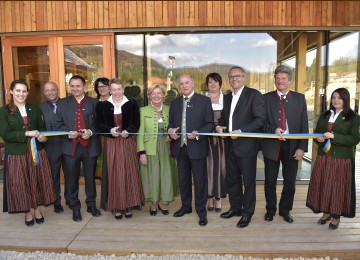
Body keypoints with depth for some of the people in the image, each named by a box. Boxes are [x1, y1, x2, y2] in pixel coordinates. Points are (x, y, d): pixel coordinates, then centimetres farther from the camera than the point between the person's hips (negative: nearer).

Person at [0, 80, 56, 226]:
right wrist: (27, 133, -20)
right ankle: (28, 212, 24)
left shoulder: (34, 109, 8)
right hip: (17, 154, -2)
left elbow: (42, 127, 12)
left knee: (37, 181, 8)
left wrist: (42, 136, -12)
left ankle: (37, 209, 26)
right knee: (21, 184, 6)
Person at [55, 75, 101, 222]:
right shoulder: (62, 103, 8)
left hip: (90, 146, 0)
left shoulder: (94, 103, 5)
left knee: (90, 177, 11)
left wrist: (91, 132, -15)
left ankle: (91, 205, 28)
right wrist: (68, 133, -14)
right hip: (70, 147, 1)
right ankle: (75, 208, 23)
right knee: (71, 179, 7)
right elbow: (58, 124, 4)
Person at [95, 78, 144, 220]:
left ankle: (128, 205, 14)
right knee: (114, 174, 2)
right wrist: (110, 130, -15)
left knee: (129, 173, 3)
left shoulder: (132, 104, 3)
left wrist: (127, 131, -16)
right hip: (111, 143, 0)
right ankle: (116, 206, 13)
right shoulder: (102, 105, 4)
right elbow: (98, 125, 3)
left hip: (128, 143, 0)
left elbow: (136, 123, 3)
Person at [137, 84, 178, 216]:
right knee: (153, 176, 5)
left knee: (167, 175, 5)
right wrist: (141, 152, -10)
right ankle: (153, 203, 24)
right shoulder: (143, 111, 0)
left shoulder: (169, 110, 6)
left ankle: (164, 202, 25)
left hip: (166, 149, 2)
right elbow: (140, 133, -3)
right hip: (150, 149, -2)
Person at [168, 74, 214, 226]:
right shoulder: (175, 103, 13)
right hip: (180, 147, 5)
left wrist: (198, 133, -21)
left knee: (200, 181, 2)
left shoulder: (204, 101, -2)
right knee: (183, 179, 15)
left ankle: (201, 212, 16)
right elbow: (171, 123, 17)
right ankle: (186, 206, 34)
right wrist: (170, 131, -6)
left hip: (197, 147, -4)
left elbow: (210, 124, -5)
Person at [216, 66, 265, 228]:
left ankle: (247, 212, 21)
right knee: (232, 179, 16)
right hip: (230, 146, 7)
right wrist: (219, 126, 0)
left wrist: (241, 131, -21)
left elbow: (260, 119, -14)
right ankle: (235, 207, 33)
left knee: (248, 181, 6)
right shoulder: (227, 97, 15)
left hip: (246, 145, -6)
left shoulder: (254, 94, -7)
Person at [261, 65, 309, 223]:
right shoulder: (266, 98, 1)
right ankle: (270, 210, 29)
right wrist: (274, 130, -19)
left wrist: (302, 147, -5)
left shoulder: (299, 98, 4)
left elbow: (304, 125, 2)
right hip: (271, 145, -1)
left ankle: (285, 210, 32)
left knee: (290, 181, 11)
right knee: (270, 181, 9)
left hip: (292, 146, 1)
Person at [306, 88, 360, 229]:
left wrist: (334, 136, -20)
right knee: (323, 185, 7)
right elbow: (316, 132, 17)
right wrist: (318, 138, -6)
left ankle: (336, 216, 17)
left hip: (342, 159, -4)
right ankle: (326, 212, 24)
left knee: (338, 187, 2)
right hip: (323, 157, 4)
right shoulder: (324, 115, 12)